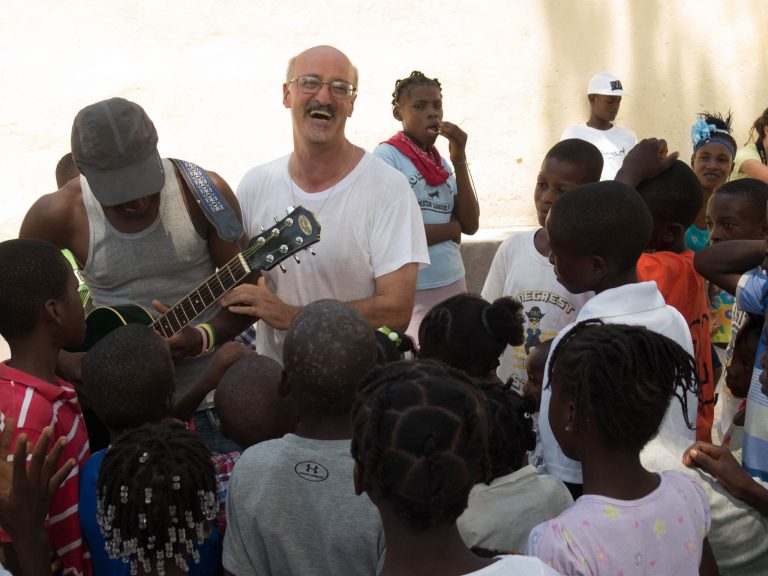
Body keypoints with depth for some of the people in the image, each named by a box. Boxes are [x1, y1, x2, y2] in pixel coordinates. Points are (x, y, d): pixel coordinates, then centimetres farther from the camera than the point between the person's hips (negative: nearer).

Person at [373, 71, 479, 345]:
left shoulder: (441, 163, 11)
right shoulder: (386, 156, -9)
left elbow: (470, 225, 3)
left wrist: (459, 159, -4)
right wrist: (449, 229, -4)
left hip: (454, 284, 7)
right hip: (411, 292, -7)